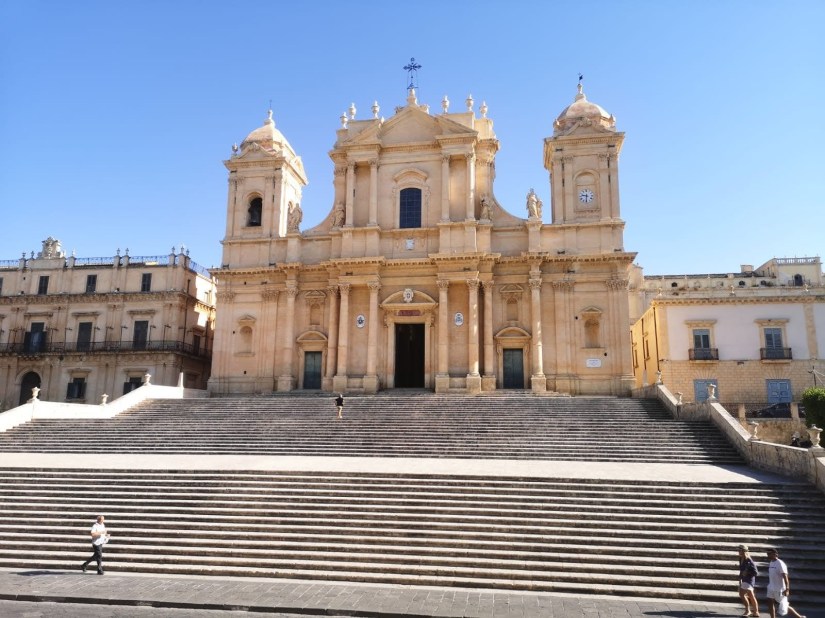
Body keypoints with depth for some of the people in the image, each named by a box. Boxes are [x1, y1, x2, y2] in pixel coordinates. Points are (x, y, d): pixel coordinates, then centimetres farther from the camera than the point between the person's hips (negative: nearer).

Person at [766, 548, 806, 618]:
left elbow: (785, 577, -22)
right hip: (771, 588, 8)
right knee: (770, 603, 6)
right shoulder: (770, 563, 8)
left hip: (779, 589, -8)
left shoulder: (780, 564, -19)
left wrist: (787, 589, -26)